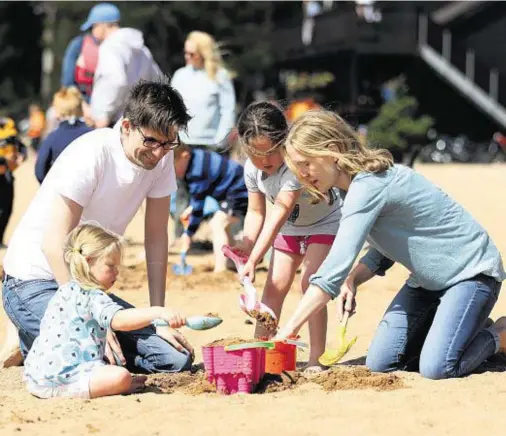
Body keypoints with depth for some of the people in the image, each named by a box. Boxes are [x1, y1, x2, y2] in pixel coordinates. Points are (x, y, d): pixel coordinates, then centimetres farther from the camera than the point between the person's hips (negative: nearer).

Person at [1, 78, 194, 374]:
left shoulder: (162, 157, -3)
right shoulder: (91, 155, -23)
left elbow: (156, 238, 3)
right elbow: (54, 246, -25)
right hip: (33, 282, -7)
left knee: (178, 358, -7)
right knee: (104, 361, -31)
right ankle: (29, 342, 1)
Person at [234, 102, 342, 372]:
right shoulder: (251, 169, -18)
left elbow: (279, 213, -44)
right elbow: (256, 212, -8)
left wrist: (254, 259, -49)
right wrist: (247, 243, -27)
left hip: (324, 223, -6)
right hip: (290, 228, 6)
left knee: (311, 282, -18)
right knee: (274, 286, 0)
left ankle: (316, 357, -14)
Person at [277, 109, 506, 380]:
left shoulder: (368, 187, -27)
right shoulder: (358, 184, 3)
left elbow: (336, 267, -33)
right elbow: (382, 254, 12)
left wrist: (288, 330, -32)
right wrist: (352, 281, -11)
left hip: (472, 271, -9)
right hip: (427, 280, 9)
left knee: (435, 369, -25)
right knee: (380, 363, -1)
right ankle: (470, 328, 18)